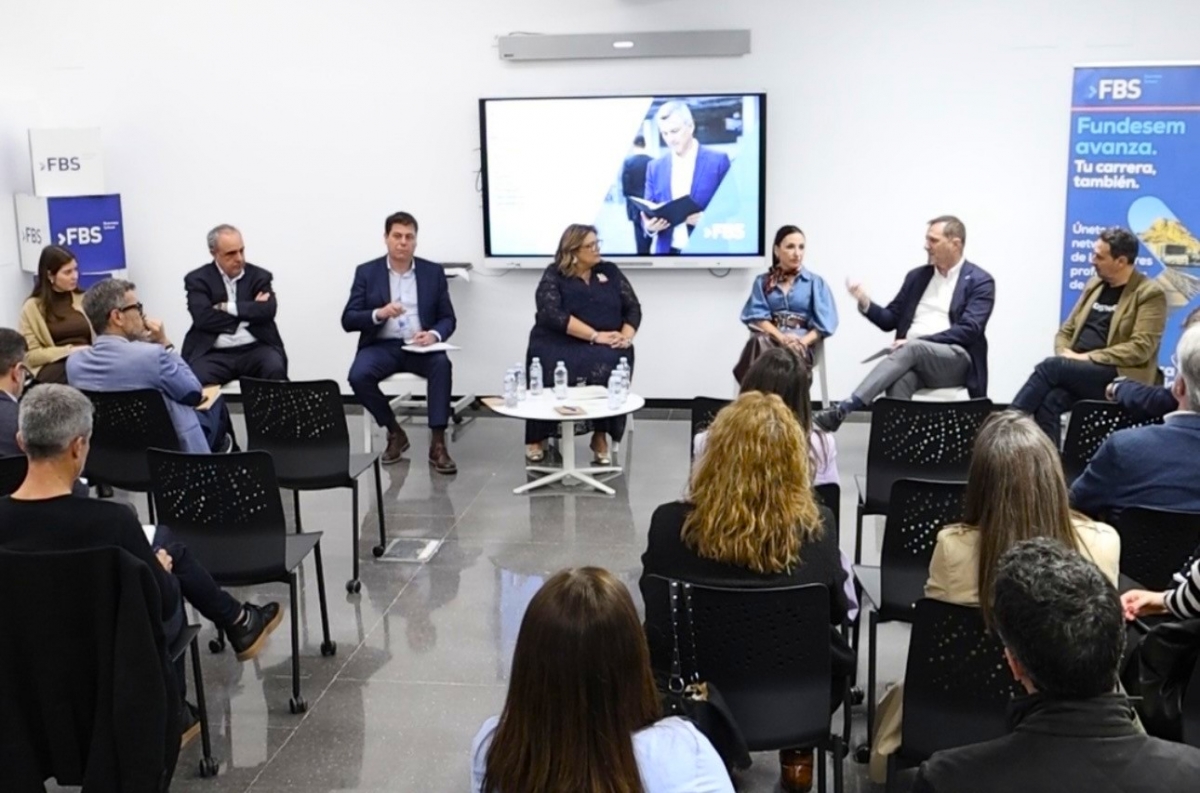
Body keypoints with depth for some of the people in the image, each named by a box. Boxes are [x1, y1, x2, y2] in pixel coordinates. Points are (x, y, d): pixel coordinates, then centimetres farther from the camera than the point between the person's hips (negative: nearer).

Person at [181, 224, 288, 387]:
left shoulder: (259, 276, 12)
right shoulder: (198, 279, 7)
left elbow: (268, 310, -5)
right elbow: (203, 318, -9)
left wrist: (228, 307, -9)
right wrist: (250, 310, -5)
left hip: (254, 349, 1)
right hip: (214, 354, -1)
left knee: (275, 369, -31)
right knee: (195, 379, -31)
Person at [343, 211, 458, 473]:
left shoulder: (433, 272, 7)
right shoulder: (366, 272, 4)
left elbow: (448, 319, 7)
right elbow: (348, 321, -1)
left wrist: (434, 334, -17)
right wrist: (379, 313, -21)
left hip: (420, 346, 0)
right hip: (382, 346, 0)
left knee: (441, 364, -33)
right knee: (358, 375, -30)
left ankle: (437, 444, -27)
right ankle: (394, 433, -6)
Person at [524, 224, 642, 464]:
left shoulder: (610, 271, 13)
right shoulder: (554, 275, 1)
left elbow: (633, 308, 9)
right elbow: (551, 314, -14)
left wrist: (626, 335, -13)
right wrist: (596, 336, -21)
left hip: (606, 347, 2)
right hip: (559, 344, -2)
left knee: (610, 365, -33)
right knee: (551, 368, -34)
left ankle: (601, 436, -19)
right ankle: (537, 436, -13)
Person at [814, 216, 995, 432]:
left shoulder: (980, 281, 2)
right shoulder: (916, 276, 18)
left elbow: (969, 330, -11)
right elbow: (889, 320, 16)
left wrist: (918, 341, -18)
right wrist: (866, 303, -6)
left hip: (956, 362, -4)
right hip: (913, 358, 4)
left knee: (913, 349, -35)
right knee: (900, 378, -34)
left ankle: (843, 409, -40)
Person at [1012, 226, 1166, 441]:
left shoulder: (1150, 294, -2)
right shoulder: (1095, 284, 18)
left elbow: (1140, 348, -12)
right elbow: (1066, 330, 20)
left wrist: (1088, 358, -16)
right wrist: (1065, 353, -2)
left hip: (1119, 378, -5)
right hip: (1078, 372, 6)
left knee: (1051, 366, -28)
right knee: (1048, 401, -28)